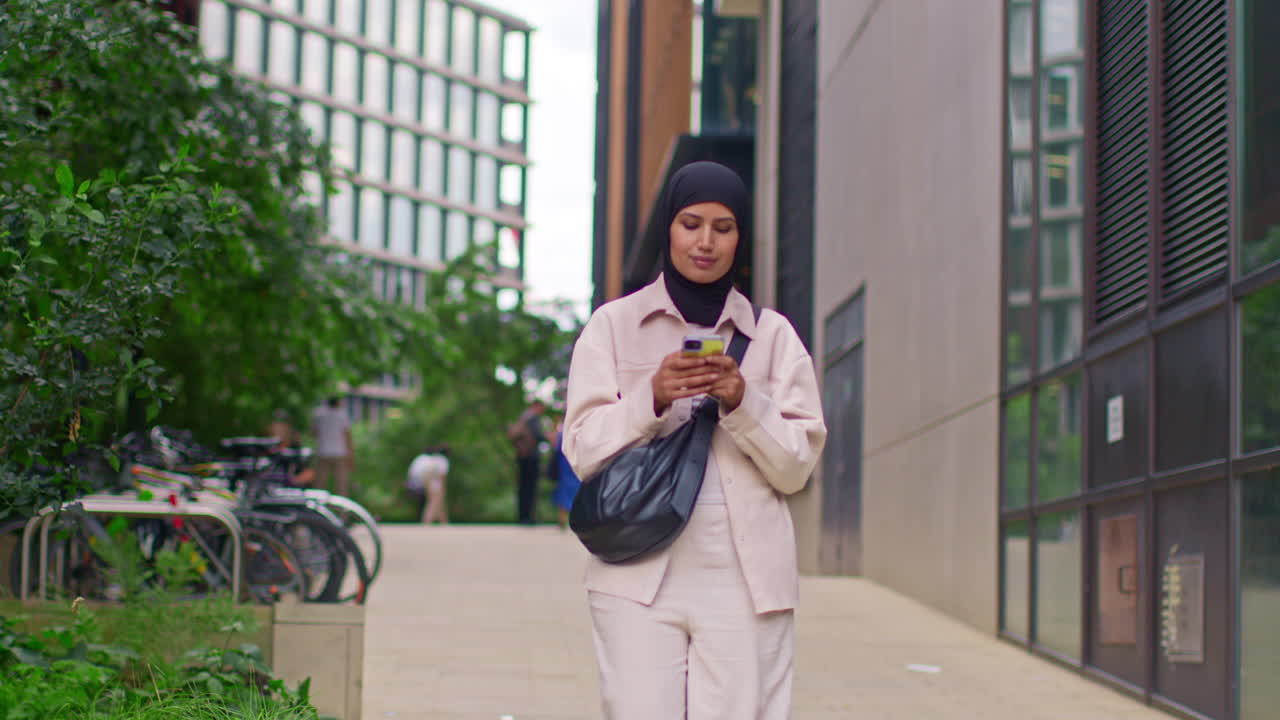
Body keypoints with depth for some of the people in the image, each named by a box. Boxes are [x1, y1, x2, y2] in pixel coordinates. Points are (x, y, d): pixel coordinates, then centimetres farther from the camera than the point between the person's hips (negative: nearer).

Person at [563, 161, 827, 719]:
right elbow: (583, 451, 3)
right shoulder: (612, 326, 11)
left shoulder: (773, 335, 13)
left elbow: (797, 467, 7)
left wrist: (743, 403, -10)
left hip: (747, 580, 1)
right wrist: (652, 397, -13)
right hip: (640, 575, 0)